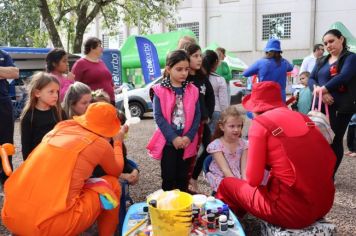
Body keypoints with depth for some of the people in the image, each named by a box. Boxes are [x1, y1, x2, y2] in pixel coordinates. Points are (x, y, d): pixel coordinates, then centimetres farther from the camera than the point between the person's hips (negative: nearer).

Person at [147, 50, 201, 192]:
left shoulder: (193, 90, 4)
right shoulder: (160, 91, -5)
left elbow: (197, 115, 2)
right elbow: (158, 116, -10)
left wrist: (189, 137, -10)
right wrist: (173, 137, -16)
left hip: (187, 141, 3)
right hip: (168, 141, -2)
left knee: (183, 177, 14)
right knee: (169, 177, 7)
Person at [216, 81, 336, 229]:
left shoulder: (260, 123, -9)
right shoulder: (302, 117, 8)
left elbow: (253, 179, -11)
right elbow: (330, 159, 13)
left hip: (291, 209, -7)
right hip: (324, 204, 7)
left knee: (227, 184, 13)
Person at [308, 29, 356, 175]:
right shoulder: (322, 61, 18)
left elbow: (344, 77, -17)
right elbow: (311, 79, 7)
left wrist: (322, 89, -15)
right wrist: (318, 90, -14)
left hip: (340, 107, -5)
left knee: (335, 140, 2)